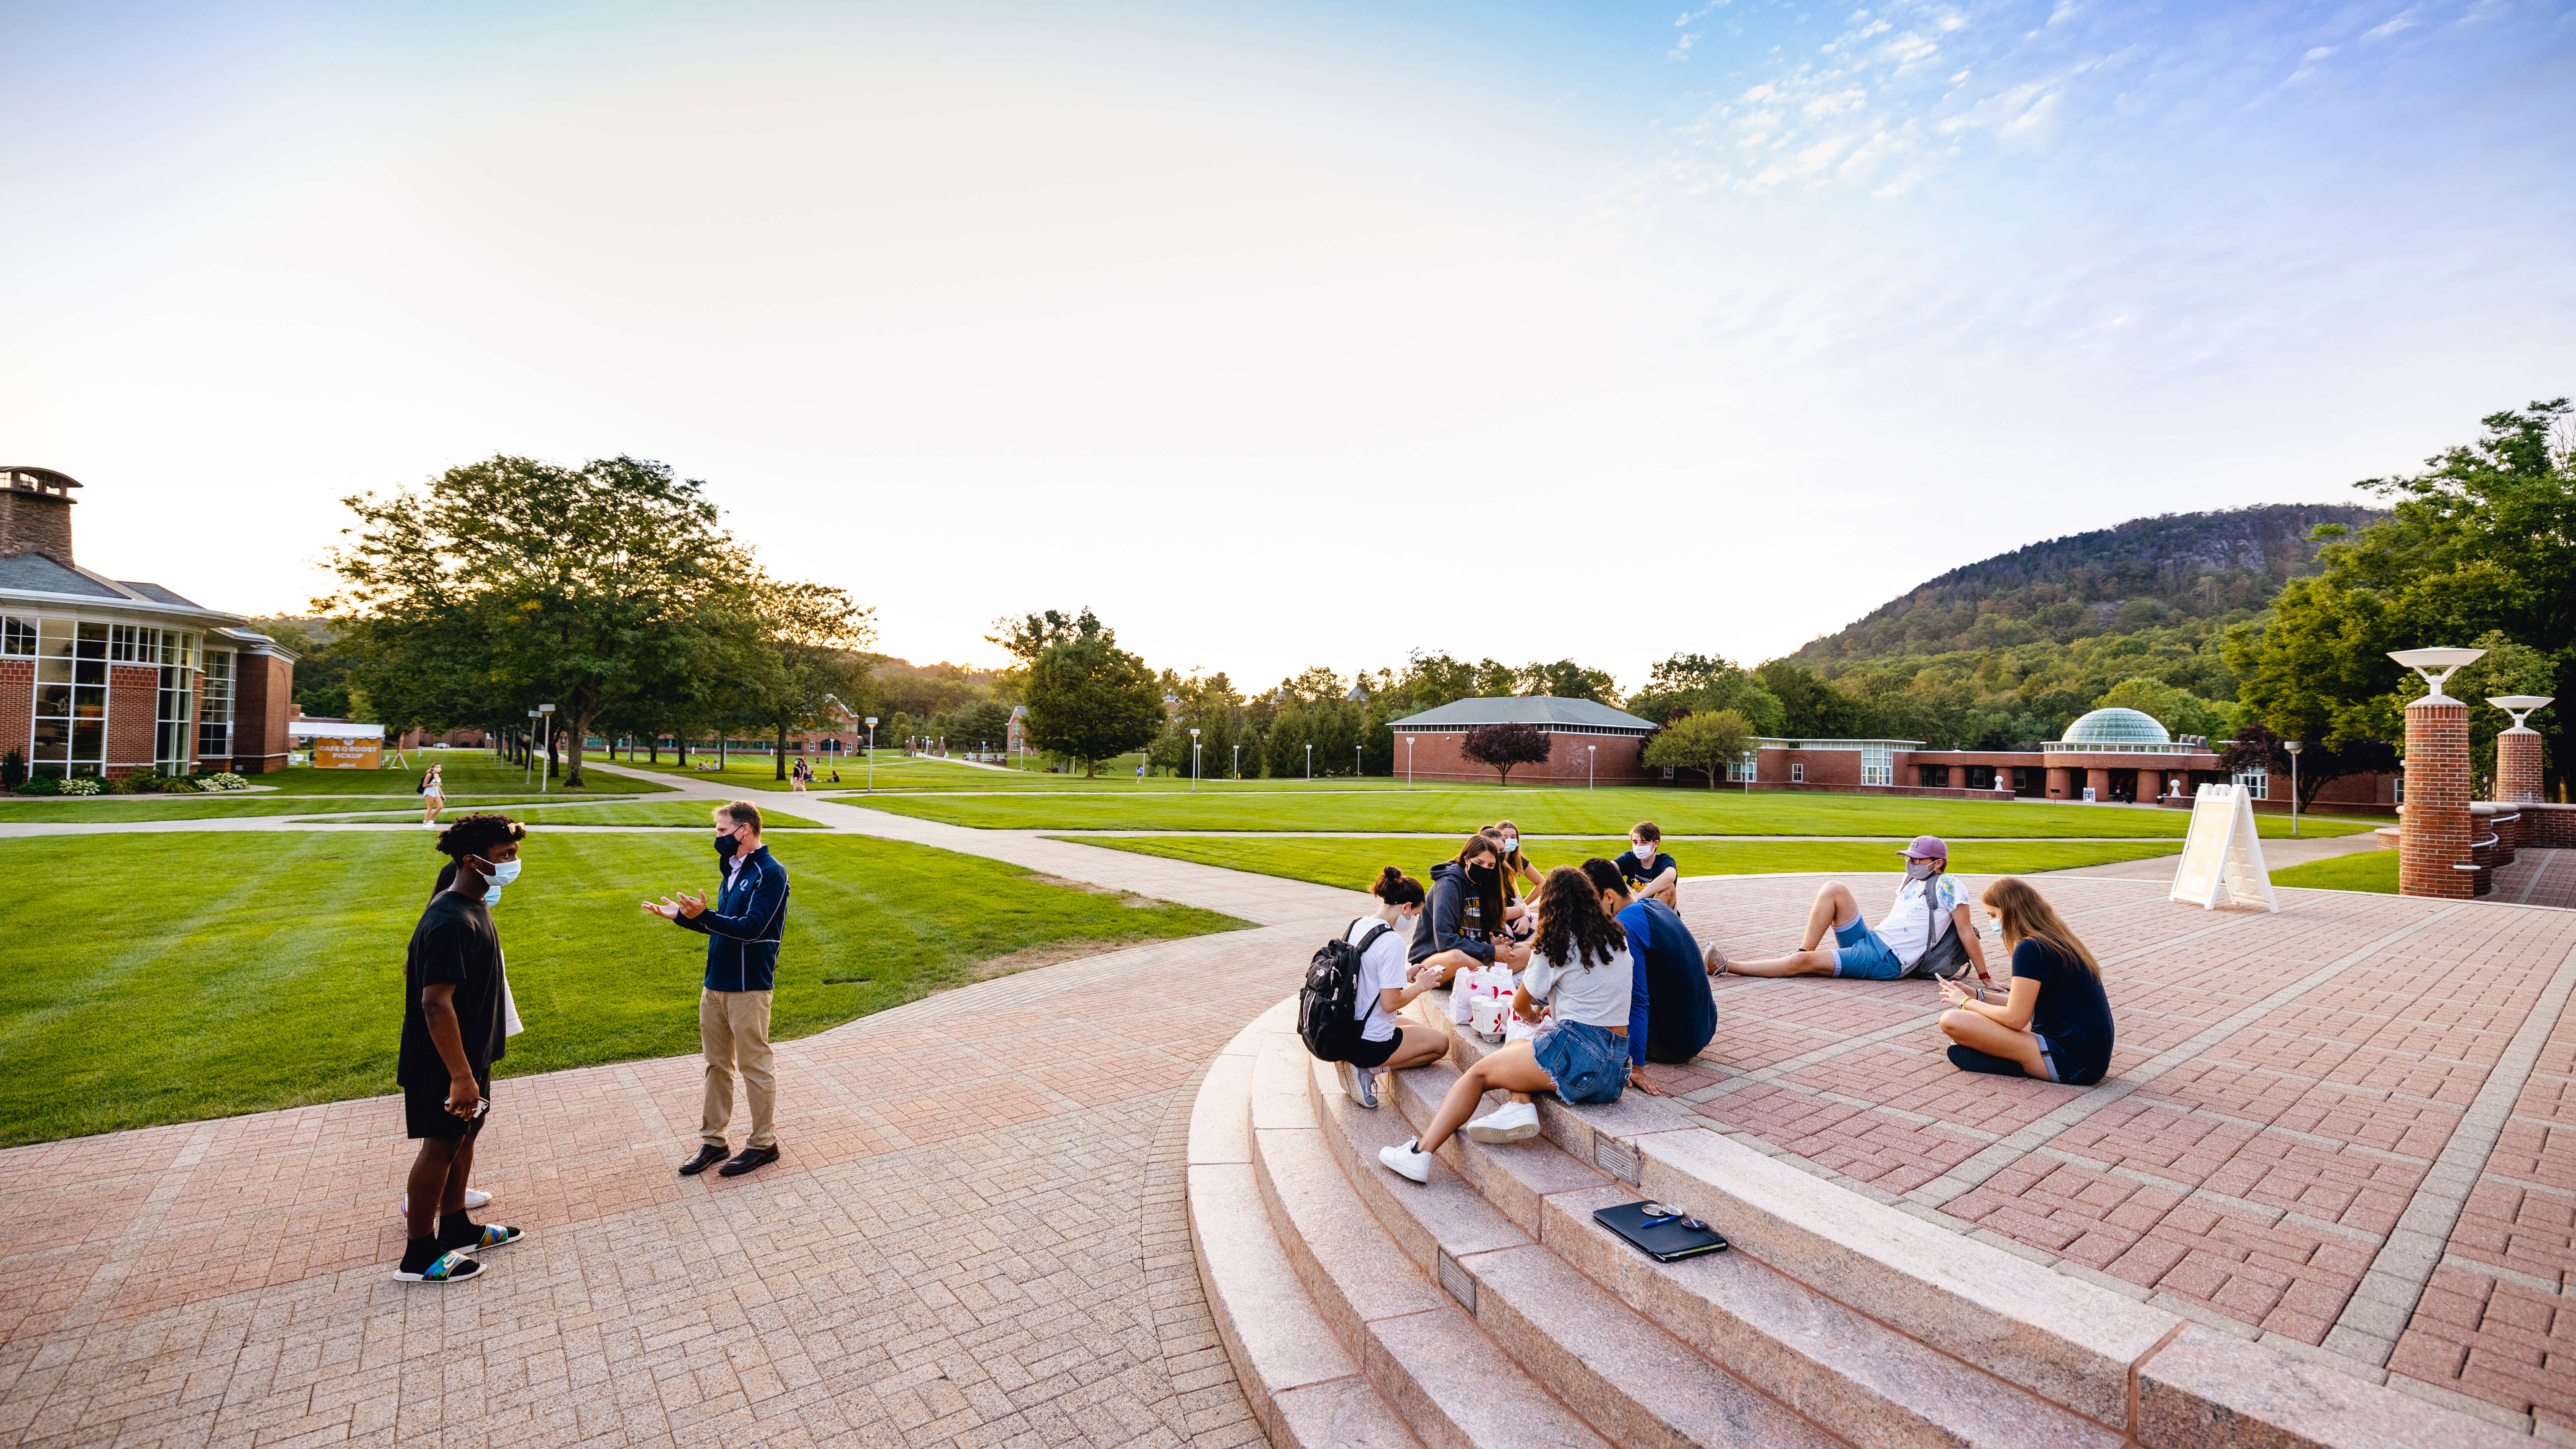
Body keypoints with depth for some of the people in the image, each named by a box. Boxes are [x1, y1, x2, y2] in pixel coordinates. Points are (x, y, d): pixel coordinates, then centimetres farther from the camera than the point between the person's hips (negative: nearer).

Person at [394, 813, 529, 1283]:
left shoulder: (470, 906, 5)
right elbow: (436, 1003, -31)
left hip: (467, 1052, 10)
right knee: (441, 1146, 4)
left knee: (465, 1134, 20)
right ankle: (419, 1257, 20)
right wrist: (461, 1076, -29)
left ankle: (456, 1228, 36)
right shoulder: (452, 923, -29)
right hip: (444, 1064, -10)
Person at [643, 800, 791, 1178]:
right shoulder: (734, 870, 13)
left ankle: (764, 1143, 15)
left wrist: (703, 916, -29)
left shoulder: (771, 873, -15)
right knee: (717, 1065, 16)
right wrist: (681, 916, 11)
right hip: (715, 984, 8)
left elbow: (750, 929, -23)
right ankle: (712, 1140, 27)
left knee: (754, 1068, 2)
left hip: (748, 988, -8)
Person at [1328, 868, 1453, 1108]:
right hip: (1370, 1042, -8)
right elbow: (1391, 1003, -22)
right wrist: (1420, 986, -6)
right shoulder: (1392, 942, -23)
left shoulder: (1357, 925, 3)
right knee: (1441, 1042, 15)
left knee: (1419, 1029, 30)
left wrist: (1402, 974, 15)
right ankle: (1368, 1069, -2)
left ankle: (1361, 1065, 9)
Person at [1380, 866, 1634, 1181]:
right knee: (1513, 1048, 23)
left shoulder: (1557, 947, -3)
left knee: (1478, 1073, 3)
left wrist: (1532, 1015, 32)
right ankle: (1520, 1106, -5)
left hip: (1578, 1055, -7)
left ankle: (1420, 1153, -5)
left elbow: (1520, 1005, 10)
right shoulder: (1618, 939, 14)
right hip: (1617, 1065, 8)